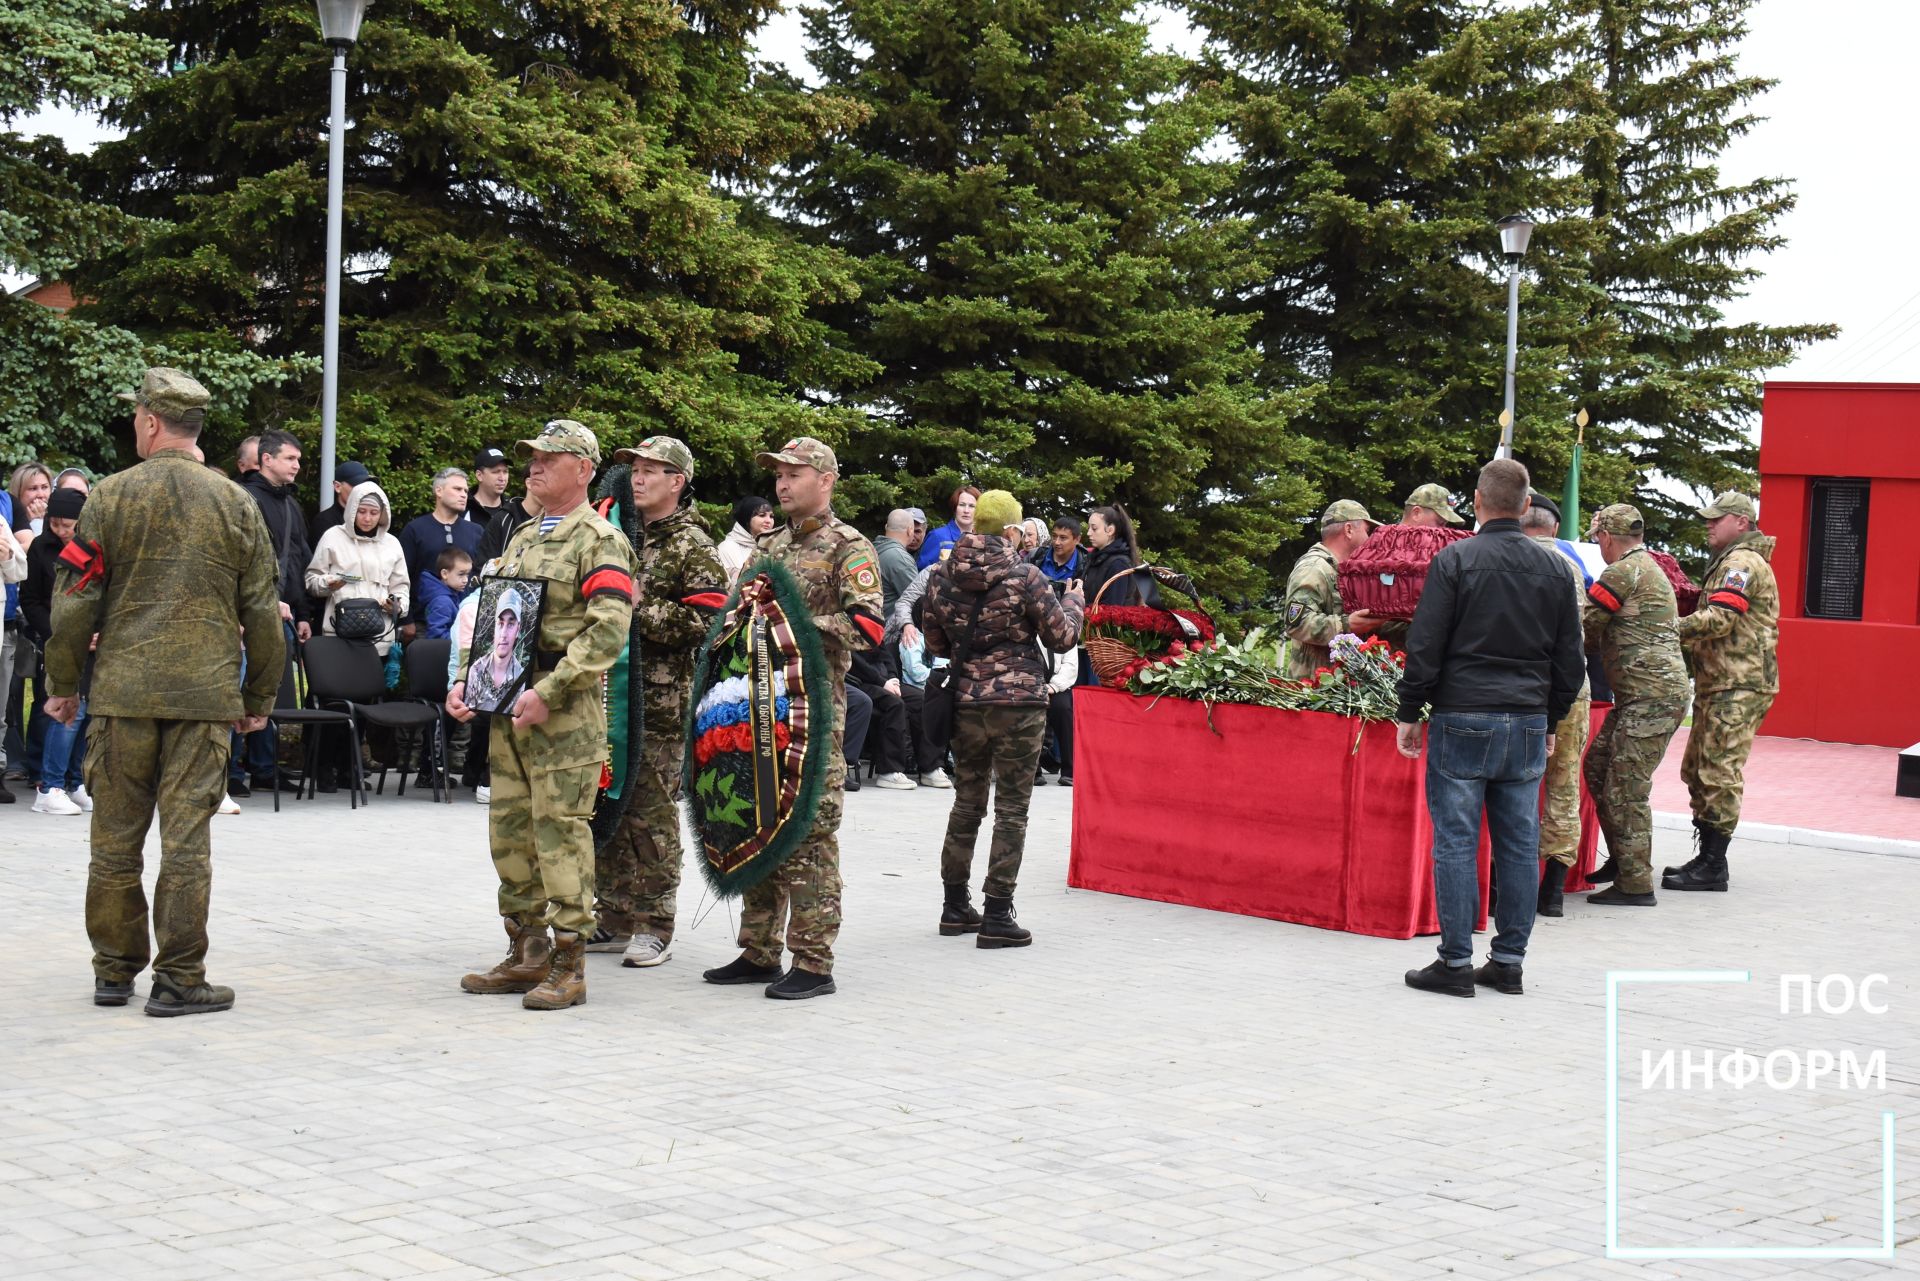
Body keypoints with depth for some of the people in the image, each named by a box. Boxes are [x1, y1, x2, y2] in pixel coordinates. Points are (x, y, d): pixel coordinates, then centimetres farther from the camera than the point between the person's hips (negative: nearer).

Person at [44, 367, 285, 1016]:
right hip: (206, 694, 1)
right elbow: (263, 611, 6)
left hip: (123, 693, 0)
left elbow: (75, 602, -1)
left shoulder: (112, 496, -1)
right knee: (186, 841, 1)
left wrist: (63, 684, 10)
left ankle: (114, 971, 16)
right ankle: (180, 980, 2)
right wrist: (260, 697, 15)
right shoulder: (237, 504, 3)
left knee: (115, 839, 9)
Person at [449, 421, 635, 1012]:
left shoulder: (600, 541, -6)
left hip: (565, 715, -8)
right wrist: (465, 680, 8)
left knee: (561, 831, -6)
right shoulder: (521, 538, 19)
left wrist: (547, 691, -23)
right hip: (508, 709, 8)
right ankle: (526, 954, 20)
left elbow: (608, 631, -17)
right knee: (509, 830, 10)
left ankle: (568, 966, 0)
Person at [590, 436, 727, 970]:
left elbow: (705, 623, -17)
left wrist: (639, 608, -19)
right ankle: (615, 920, 19)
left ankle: (655, 927, 6)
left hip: (660, 704, -7)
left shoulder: (693, 548, -6)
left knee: (652, 815, -2)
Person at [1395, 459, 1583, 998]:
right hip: (1528, 723, 5)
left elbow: (1425, 646, -8)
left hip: (1463, 719, -4)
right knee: (1520, 845, 8)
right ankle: (1508, 962, 13)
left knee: (1456, 843, 0)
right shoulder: (1553, 568, 8)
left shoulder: (1455, 560, -7)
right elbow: (1570, 656, 13)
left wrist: (1409, 714, 1)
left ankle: (1456, 963, 1)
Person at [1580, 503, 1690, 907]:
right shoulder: (1652, 570, 22)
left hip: (1650, 697, -10)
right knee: (1598, 767, 16)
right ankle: (1623, 860, 23)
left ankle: (1635, 885, -3)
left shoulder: (1623, 573, -11)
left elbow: (1584, 628, -8)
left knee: (1625, 789, -7)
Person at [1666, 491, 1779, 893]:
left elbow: (1719, 618, -22)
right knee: (1697, 770, 13)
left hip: (1739, 688, -11)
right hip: (1718, 685, 11)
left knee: (1719, 772, -11)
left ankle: (1712, 867, -9)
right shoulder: (1730, 562, 24)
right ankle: (1707, 858, 19)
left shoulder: (1742, 562, -11)